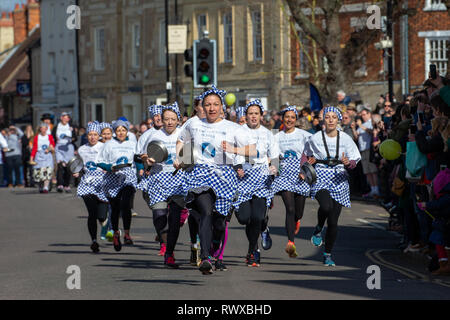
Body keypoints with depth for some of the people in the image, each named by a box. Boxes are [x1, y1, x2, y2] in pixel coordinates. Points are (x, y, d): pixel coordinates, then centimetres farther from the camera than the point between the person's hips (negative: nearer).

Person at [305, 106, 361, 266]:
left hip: (339, 179, 1)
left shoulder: (345, 138, 2)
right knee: (326, 205, -32)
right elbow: (307, 155, 17)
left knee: (333, 221, 1)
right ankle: (318, 229, 1)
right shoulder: (315, 138, 1)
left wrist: (348, 163, -18)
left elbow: (354, 162, 4)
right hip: (320, 177, -1)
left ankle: (328, 254, 18)